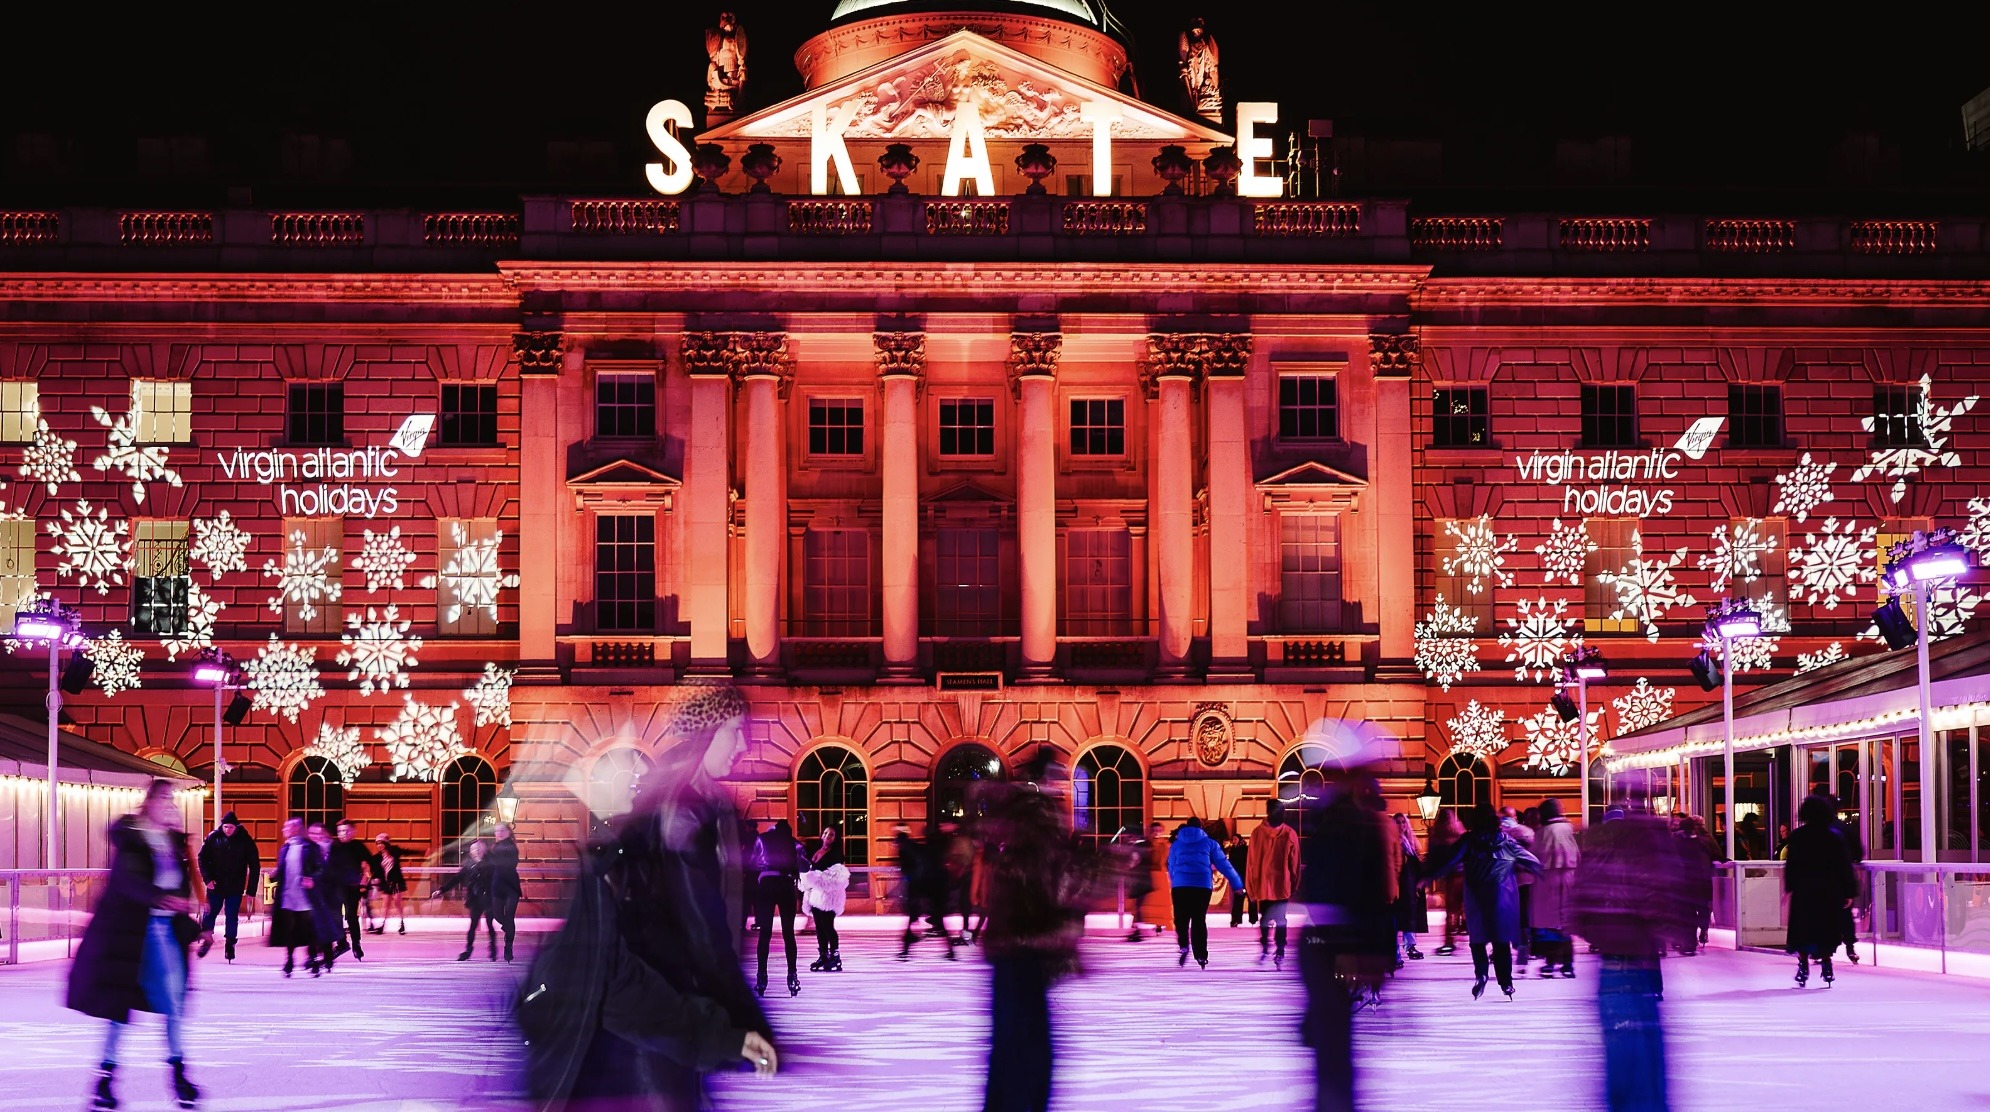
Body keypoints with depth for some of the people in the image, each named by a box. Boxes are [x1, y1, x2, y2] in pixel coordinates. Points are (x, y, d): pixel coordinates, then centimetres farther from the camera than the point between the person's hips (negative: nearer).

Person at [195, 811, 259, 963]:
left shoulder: (246, 841, -7)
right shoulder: (213, 838, -6)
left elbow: (255, 866, -4)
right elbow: (203, 858, 1)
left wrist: (251, 891, -7)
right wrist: (208, 879, -10)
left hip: (235, 887, -1)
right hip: (216, 885, 1)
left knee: (232, 916, 3)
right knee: (210, 913, 4)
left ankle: (229, 943, 16)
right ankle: (207, 939, 21)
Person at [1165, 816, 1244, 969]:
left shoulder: (1176, 844, 18)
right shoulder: (1209, 843, 13)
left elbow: (1171, 868, 21)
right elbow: (1223, 864, 10)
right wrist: (1237, 884, 12)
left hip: (1180, 886, 0)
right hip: (1203, 886, 0)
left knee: (1181, 918, 4)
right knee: (1199, 920, 5)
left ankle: (1184, 946, -20)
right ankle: (1201, 956, 2)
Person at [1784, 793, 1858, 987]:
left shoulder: (1797, 836, -4)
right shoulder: (1835, 836, -3)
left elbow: (1791, 864, -3)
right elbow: (1844, 864, -2)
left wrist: (1788, 888, 4)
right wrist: (1849, 892, 3)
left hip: (1803, 890, -1)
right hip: (1829, 891, 1)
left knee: (1803, 929, 6)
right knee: (1826, 928, 8)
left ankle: (1803, 967, 2)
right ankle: (1826, 965, 5)